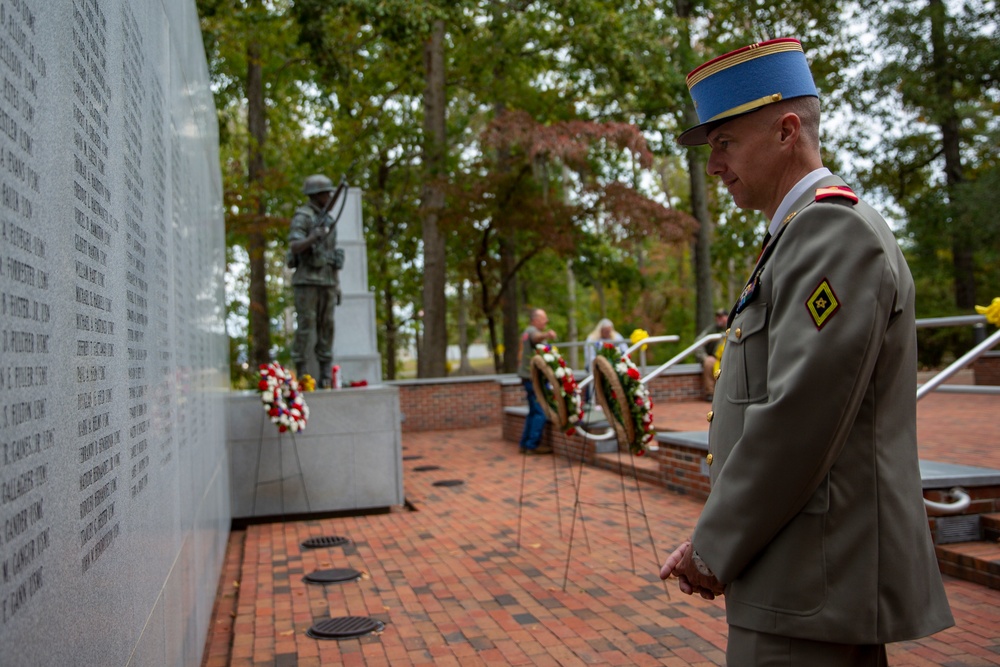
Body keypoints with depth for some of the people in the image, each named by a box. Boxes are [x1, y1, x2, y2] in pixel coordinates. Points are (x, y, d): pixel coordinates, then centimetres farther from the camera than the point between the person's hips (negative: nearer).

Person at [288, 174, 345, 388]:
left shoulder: (328, 218, 18)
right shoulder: (302, 217, -6)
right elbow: (294, 247, -18)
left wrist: (337, 283, 15)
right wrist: (314, 237, -36)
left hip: (326, 280, 7)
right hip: (307, 279, -7)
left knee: (326, 326, 4)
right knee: (305, 326, -7)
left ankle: (326, 377, 8)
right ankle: (302, 376, -1)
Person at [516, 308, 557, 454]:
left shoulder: (526, 332, 19)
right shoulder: (532, 331, -14)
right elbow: (537, 337, -39)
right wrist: (546, 334, -60)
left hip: (528, 378, 11)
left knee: (534, 411, 15)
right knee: (540, 412, -9)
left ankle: (525, 443, 17)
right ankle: (533, 445, -9)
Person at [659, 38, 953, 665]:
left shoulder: (835, 229, -16)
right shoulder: (805, 234, 16)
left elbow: (800, 418, -24)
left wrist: (715, 548, -13)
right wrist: (719, 538, 10)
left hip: (815, 587, -9)